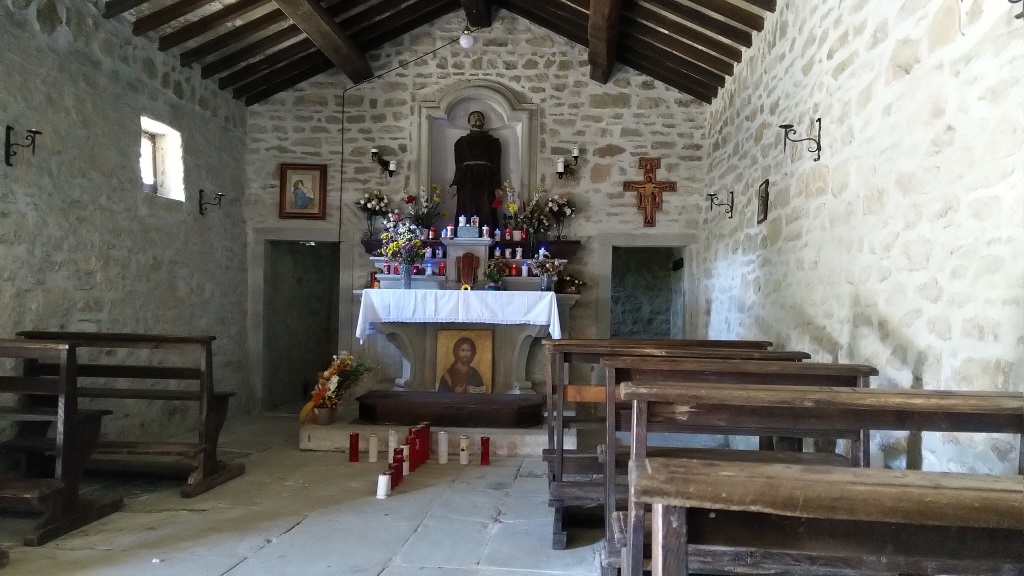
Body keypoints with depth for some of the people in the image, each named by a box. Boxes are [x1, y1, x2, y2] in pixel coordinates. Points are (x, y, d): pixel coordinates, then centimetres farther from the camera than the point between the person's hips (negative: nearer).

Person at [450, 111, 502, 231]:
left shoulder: (493, 141, 15)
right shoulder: (461, 141, 18)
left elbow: (496, 166, 8)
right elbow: (458, 165, 10)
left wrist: (497, 187, -3)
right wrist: (455, 184, -3)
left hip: (485, 182, -1)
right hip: (467, 182, 1)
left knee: (486, 216, -6)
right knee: (466, 216, -5)